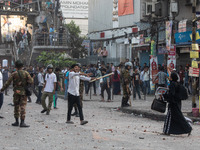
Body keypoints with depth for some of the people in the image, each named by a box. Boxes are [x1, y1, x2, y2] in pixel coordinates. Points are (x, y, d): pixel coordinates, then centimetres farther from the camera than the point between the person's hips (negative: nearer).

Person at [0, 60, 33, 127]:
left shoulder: (14, 74, -3)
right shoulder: (26, 73, -3)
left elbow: (8, 83, -4)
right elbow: (31, 81, -7)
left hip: (16, 92, 1)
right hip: (24, 92, -1)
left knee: (16, 107, 12)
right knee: (23, 107, -3)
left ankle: (16, 122, 16)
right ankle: (22, 122, -10)